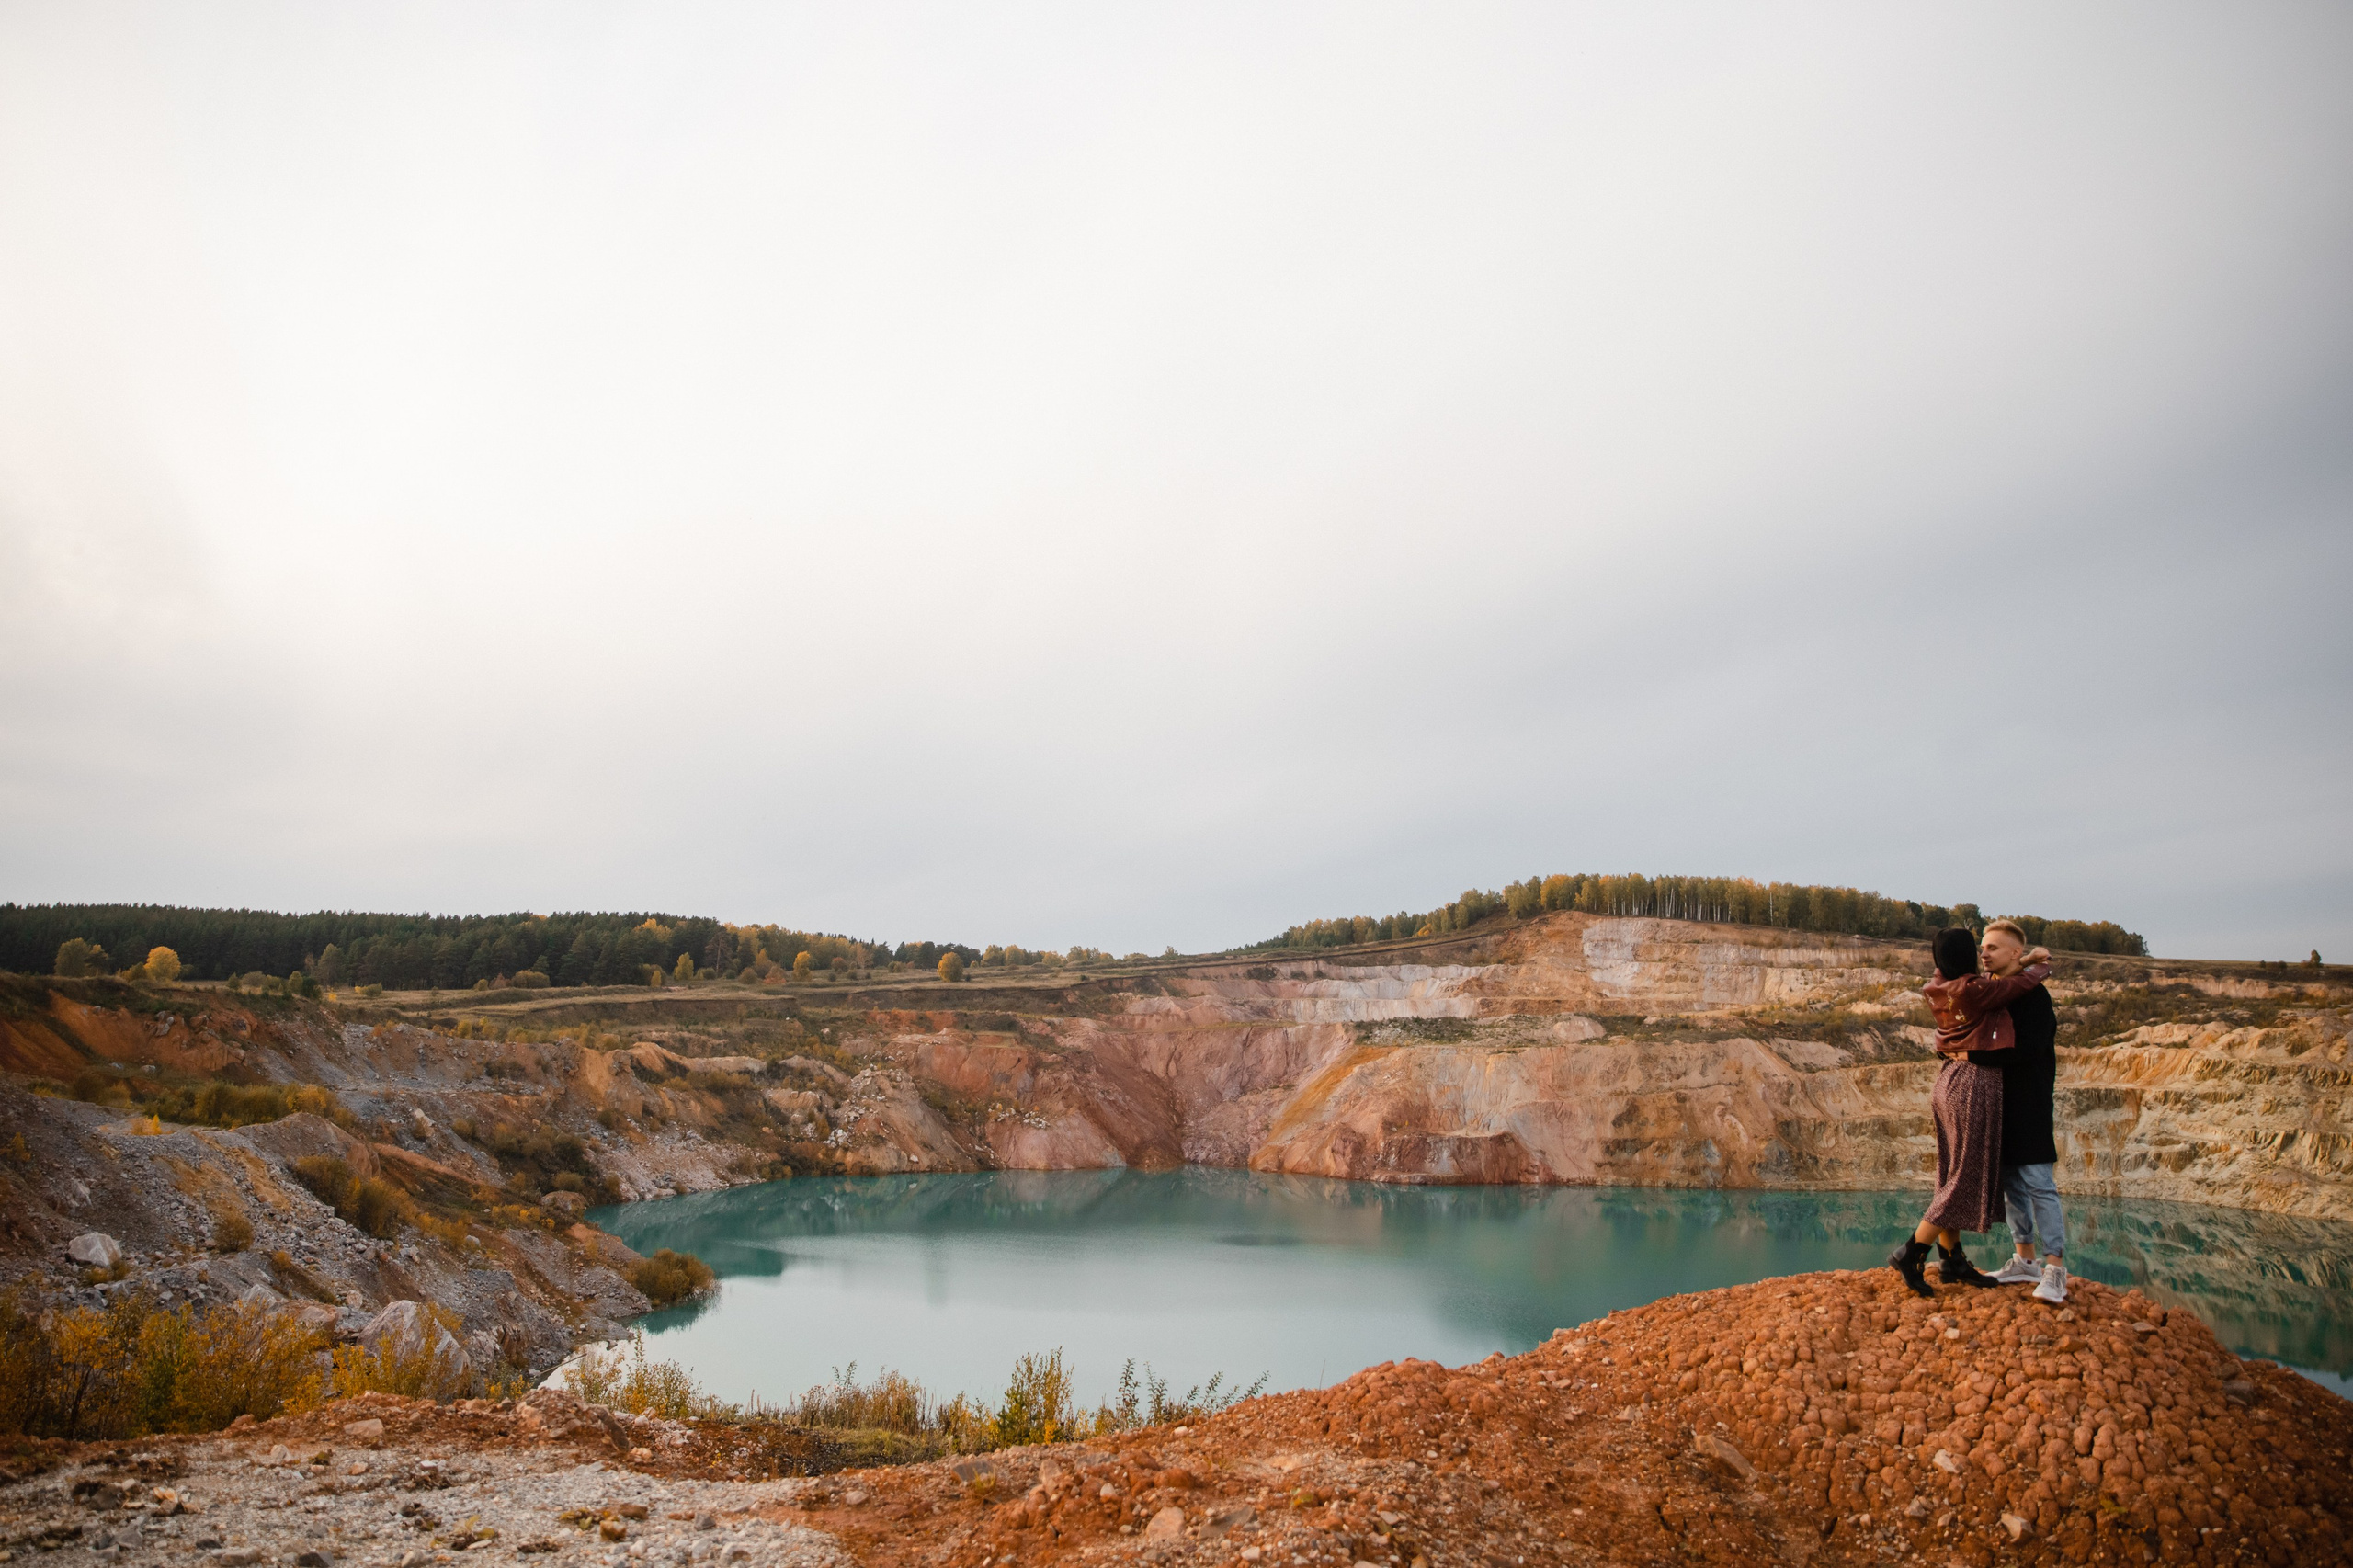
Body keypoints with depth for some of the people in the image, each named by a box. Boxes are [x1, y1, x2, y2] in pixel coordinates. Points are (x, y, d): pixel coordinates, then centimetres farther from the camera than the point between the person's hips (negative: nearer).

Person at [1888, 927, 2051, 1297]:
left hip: (1950, 1080, 9)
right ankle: (1911, 1255, -1)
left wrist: (2026, 959, 12)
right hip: (1975, 1083, -9)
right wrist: (2042, 965, 14)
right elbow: (2024, 982, -7)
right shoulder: (1973, 990, -19)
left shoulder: (1939, 987, 4)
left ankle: (1951, 1261, 21)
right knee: (1967, 1177, -1)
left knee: (1954, 1174, 14)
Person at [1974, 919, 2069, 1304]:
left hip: (2028, 1103, -8)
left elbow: (2028, 1046, -23)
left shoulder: (2033, 995, -12)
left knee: (2039, 1184, -7)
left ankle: (2055, 1270, -3)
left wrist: (1973, 1054, -24)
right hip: (1998, 1100, 8)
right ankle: (2025, 1261, 21)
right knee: (2010, 1183, 12)